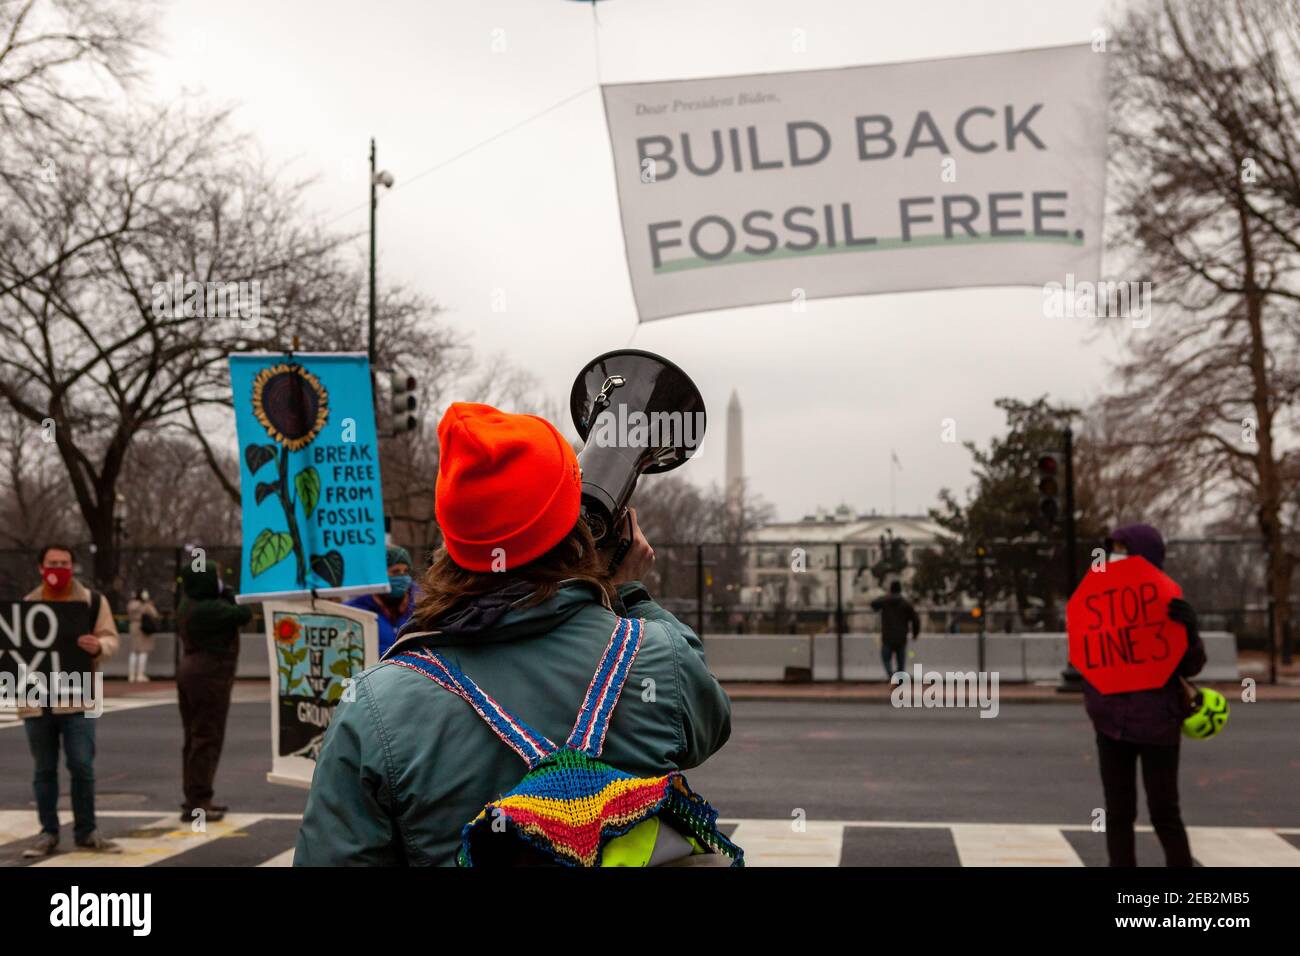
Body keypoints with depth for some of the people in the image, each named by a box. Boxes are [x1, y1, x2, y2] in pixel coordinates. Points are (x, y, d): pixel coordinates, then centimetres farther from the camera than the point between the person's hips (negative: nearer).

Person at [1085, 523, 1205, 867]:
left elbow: (1191, 666, -6)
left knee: (1164, 815, 4)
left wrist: (1189, 630, -23)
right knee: (1118, 814, 9)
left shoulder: (1168, 602, -8)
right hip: (1111, 721, 4)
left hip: (1155, 723, -4)